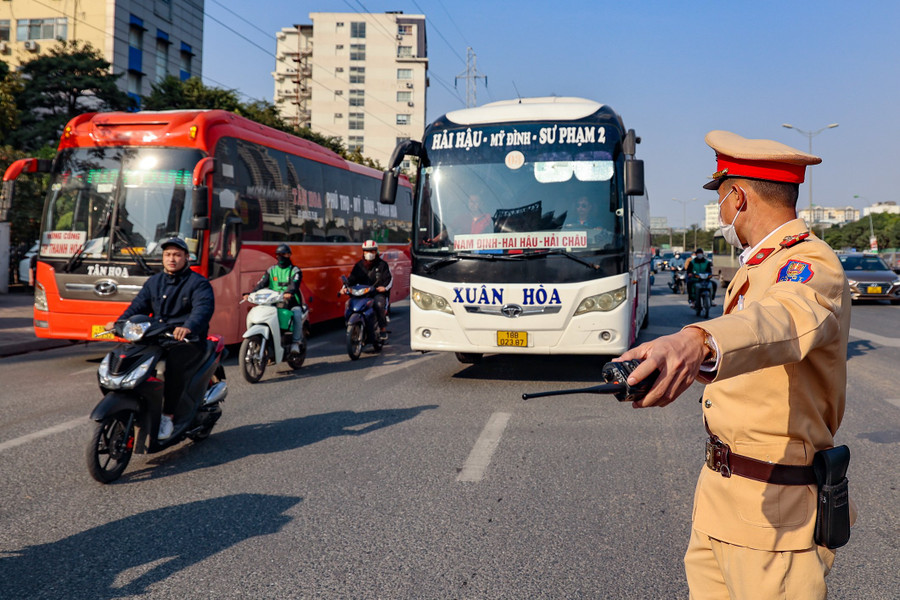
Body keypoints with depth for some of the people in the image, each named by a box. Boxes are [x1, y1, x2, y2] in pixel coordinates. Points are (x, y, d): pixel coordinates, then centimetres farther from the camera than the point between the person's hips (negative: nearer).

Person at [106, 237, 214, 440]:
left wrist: (188, 327, -39)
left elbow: (204, 309, -19)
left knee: (174, 363, -34)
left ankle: (168, 416, -26)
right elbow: (138, 305, 13)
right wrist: (120, 323, -7)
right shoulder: (154, 281, 20)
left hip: (188, 340, -6)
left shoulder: (198, 283, -1)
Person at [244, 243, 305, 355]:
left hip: (291, 302, -3)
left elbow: (295, 283, -16)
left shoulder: (295, 270, 6)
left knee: (297, 315, -34)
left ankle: (295, 342, -27)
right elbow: (261, 283, 5)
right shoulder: (271, 270, 18)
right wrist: (250, 293, -15)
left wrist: (289, 292, -40)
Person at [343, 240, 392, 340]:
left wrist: (385, 287, -22)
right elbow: (352, 278, 14)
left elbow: (388, 278, 0)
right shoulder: (359, 265, 18)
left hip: (378, 293, -3)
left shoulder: (382, 264, 8)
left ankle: (383, 329, -24)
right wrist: (345, 287, -6)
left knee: (379, 304, -36)